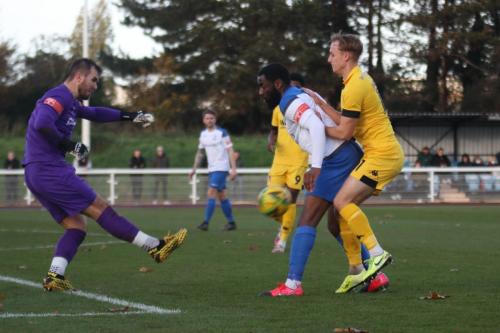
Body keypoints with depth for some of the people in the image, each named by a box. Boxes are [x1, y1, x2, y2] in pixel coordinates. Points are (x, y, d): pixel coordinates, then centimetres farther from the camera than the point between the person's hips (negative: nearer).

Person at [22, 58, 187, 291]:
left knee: (76, 226, 8)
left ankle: (54, 277, -4)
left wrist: (129, 116, 34)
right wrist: (69, 145, -20)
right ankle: (156, 247, -2)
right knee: (101, 209, -6)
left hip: (36, 175, 10)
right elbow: (42, 125, -28)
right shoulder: (58, 96, -12)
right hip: (49, 170, -10)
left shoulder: (69, 101, 20)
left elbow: (93, 113, 36)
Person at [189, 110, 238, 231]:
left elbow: (230, 151, -11)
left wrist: (233, 168, -18)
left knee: (211, 194, -16)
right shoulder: (203, 134, 10)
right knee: (221, 196, 11)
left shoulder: (222, 133, -9)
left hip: (221, 168, -7)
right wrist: (194, 169, 17)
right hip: (211, 169, 7)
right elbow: (200, 152, 20)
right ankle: (231, 222, 19)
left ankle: (206, 222, -18)